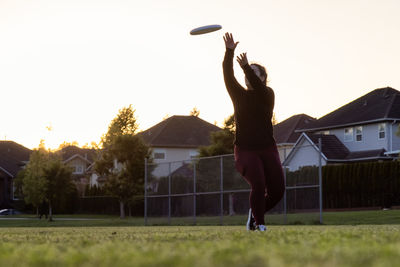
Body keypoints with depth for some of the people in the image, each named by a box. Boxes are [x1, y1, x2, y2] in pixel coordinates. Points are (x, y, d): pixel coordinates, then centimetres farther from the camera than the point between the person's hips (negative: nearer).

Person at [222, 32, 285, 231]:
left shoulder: (268, 94, 2)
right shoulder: (239, 95, 7)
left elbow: (258, 88, -21)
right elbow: (228, 76, -8)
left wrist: (246, 67, -35)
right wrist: (229, 52, -20)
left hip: (267, 149, 1)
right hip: (245, 150, -1)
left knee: (277, 191, -2)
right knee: (258, 185, -20)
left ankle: (255, 213, 25)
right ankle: (259, 223, 0)